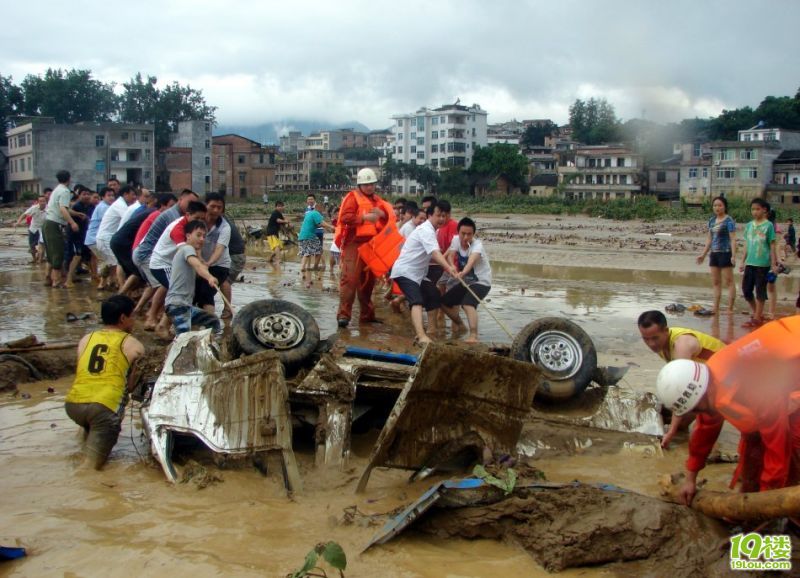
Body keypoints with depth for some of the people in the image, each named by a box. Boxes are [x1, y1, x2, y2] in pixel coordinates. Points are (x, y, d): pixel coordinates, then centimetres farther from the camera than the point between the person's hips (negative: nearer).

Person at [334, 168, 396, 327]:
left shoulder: (377, 200, 19)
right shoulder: (352, 197, -1)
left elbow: (390, 217, 15)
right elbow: (345, 217, -15)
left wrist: (382, 214, -6)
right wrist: (365, 217, -22)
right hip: (354, 244, -7)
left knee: (368, 280, 11)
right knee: (350, 278, -13)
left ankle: (367, 314, 20)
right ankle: (343, 314, -14)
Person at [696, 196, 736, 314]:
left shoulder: (729, 220, -8)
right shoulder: (712, 220, 12)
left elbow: (733, 239, -12)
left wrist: (733, 255, -20)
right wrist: (703, 254, 18)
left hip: (725, 253, -8)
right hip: (714, 254, 8)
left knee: (728, 282, -4)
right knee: (715, 283, 11)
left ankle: (730, 309, -1)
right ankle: (715, 308, 16)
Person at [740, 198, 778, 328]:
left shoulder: (768, 225, -4)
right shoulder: (749, 225, 10)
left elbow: (772, 246, -4)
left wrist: (773, 264, -6)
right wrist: (743, 261, 14)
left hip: (763, 263, -5)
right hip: (750, 263, 5)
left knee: (760, 290, 0)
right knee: (746, 289, 7)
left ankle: (757, 318, 6)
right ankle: (756, 312, 24)